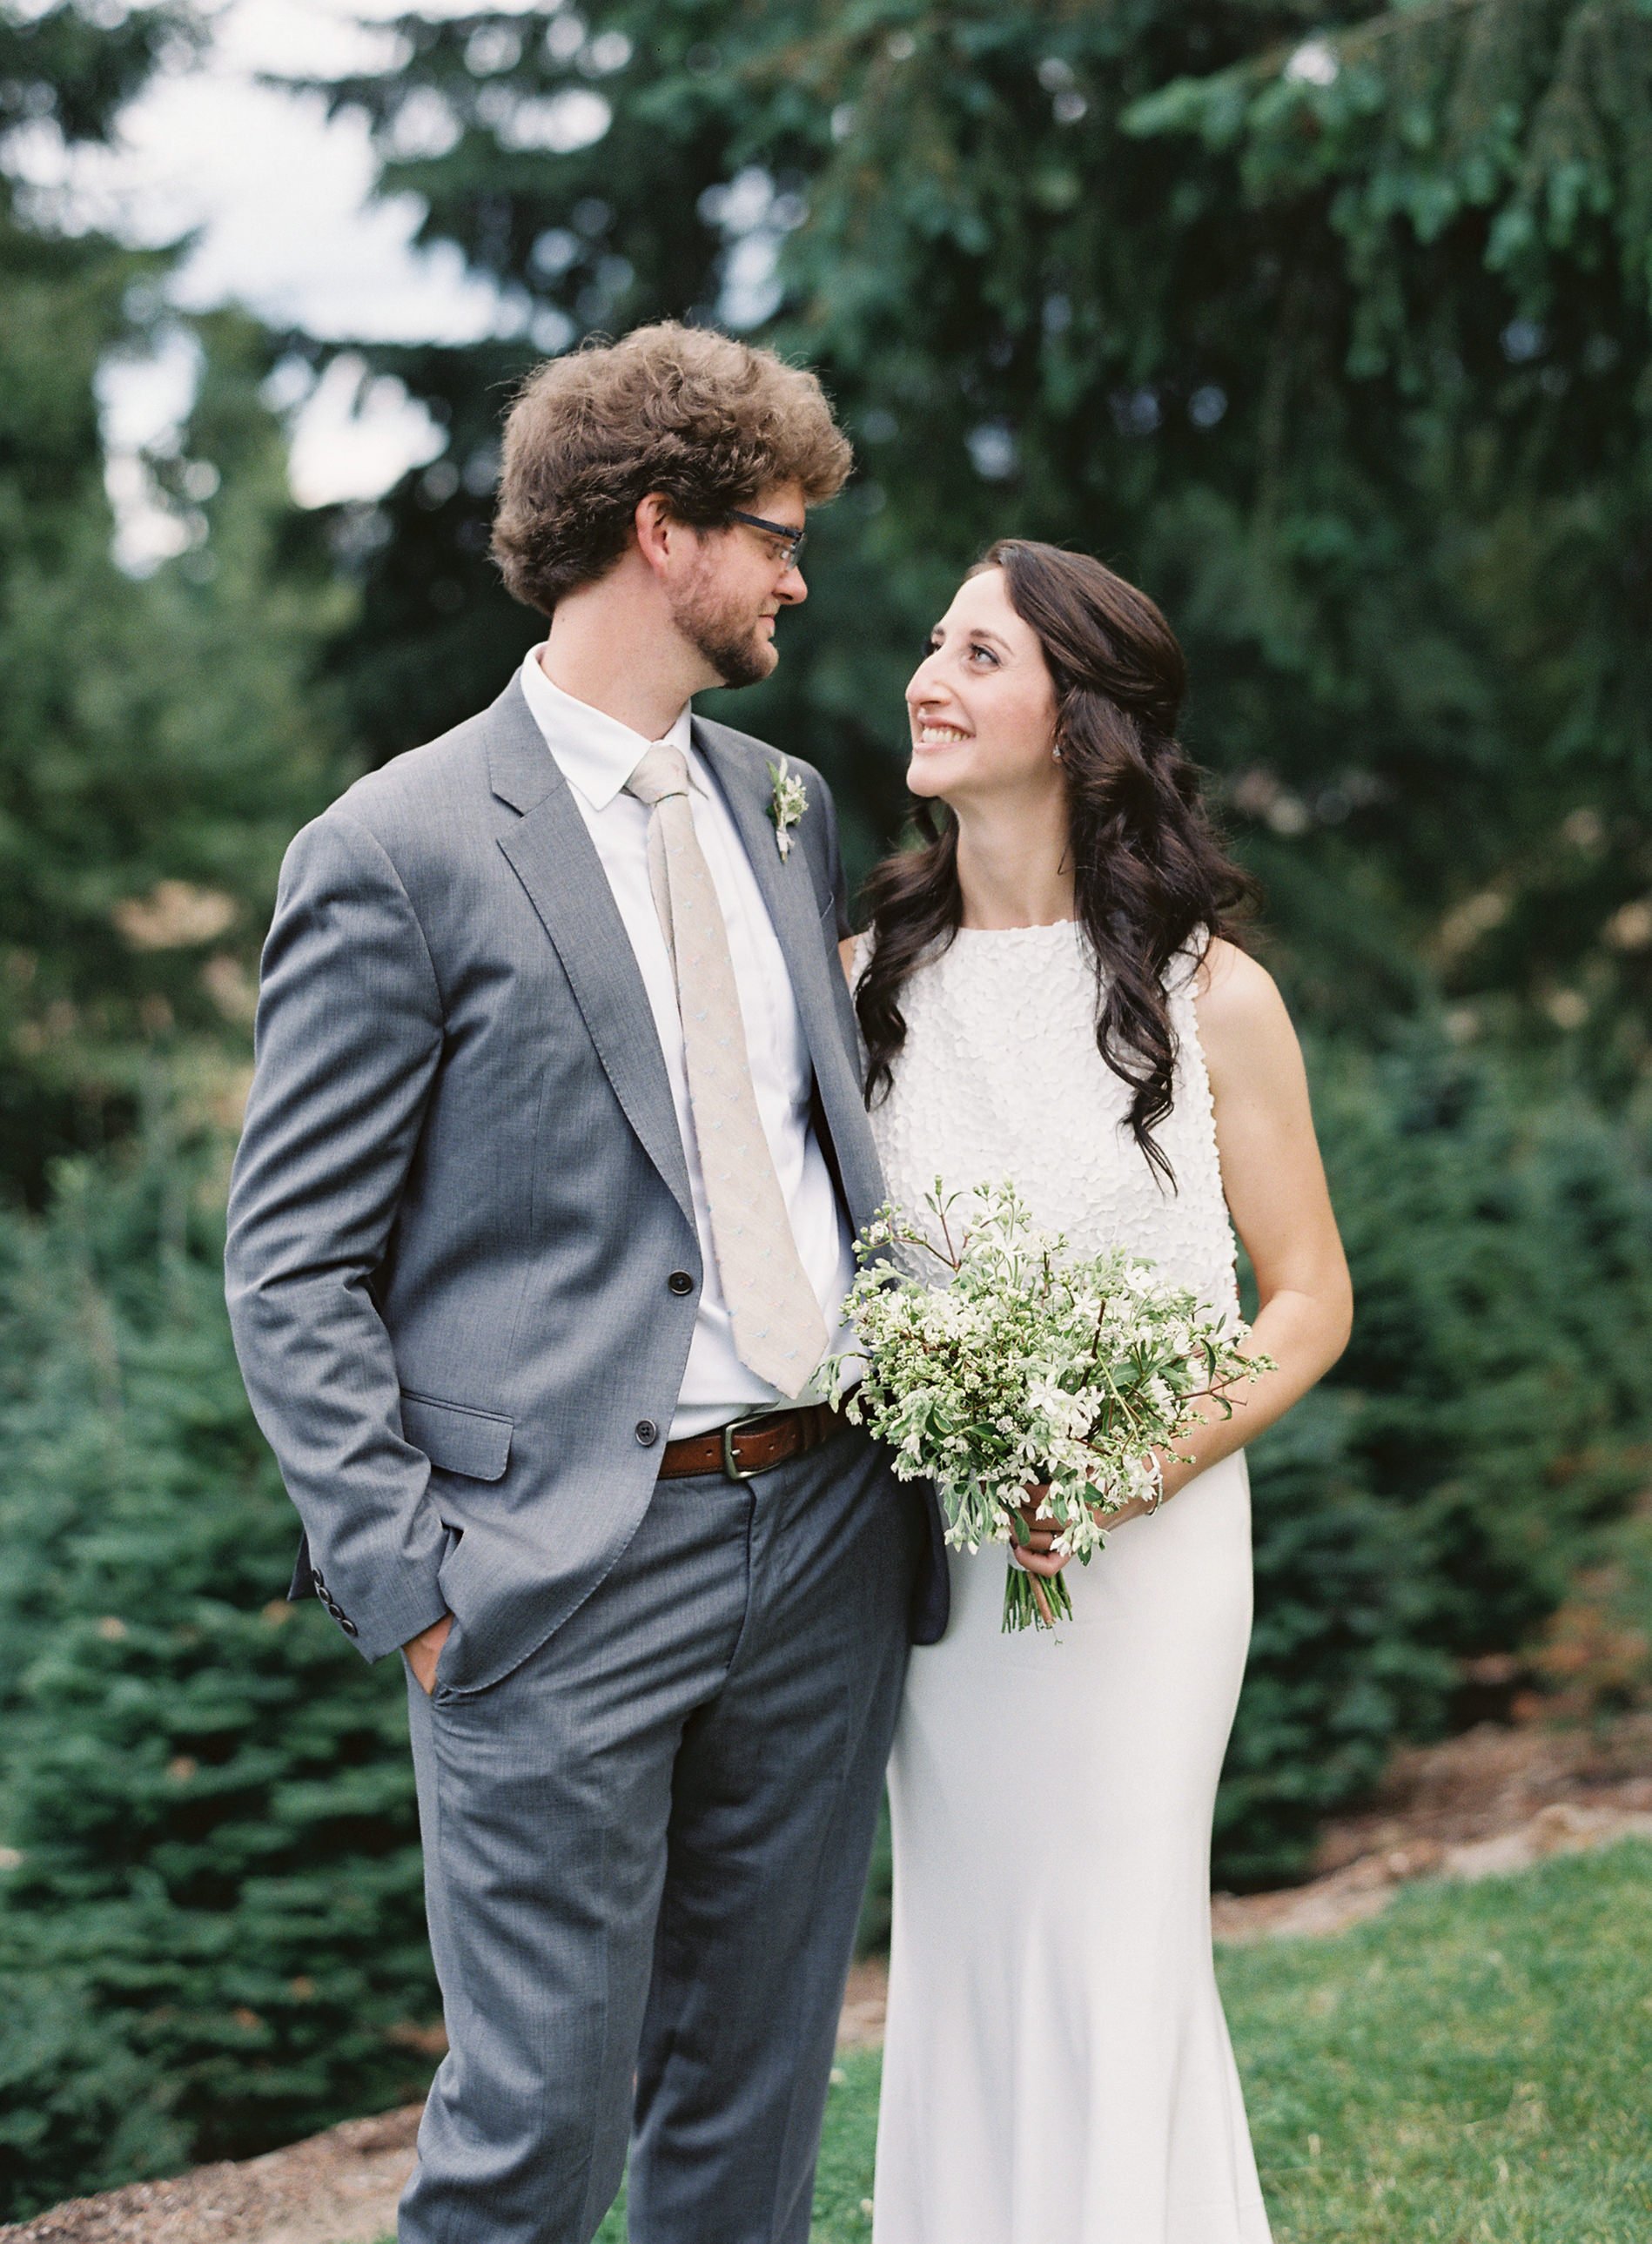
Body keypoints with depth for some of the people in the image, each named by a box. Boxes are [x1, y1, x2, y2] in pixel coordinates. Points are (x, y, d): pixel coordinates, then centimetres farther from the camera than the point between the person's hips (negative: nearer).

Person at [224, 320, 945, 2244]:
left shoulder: (787, 806, 12)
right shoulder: (398, 851, -9)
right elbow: (292, 1272, -8)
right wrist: (411, 1587, -14)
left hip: (826, 1530, 6)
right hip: (566, 1574, -6)